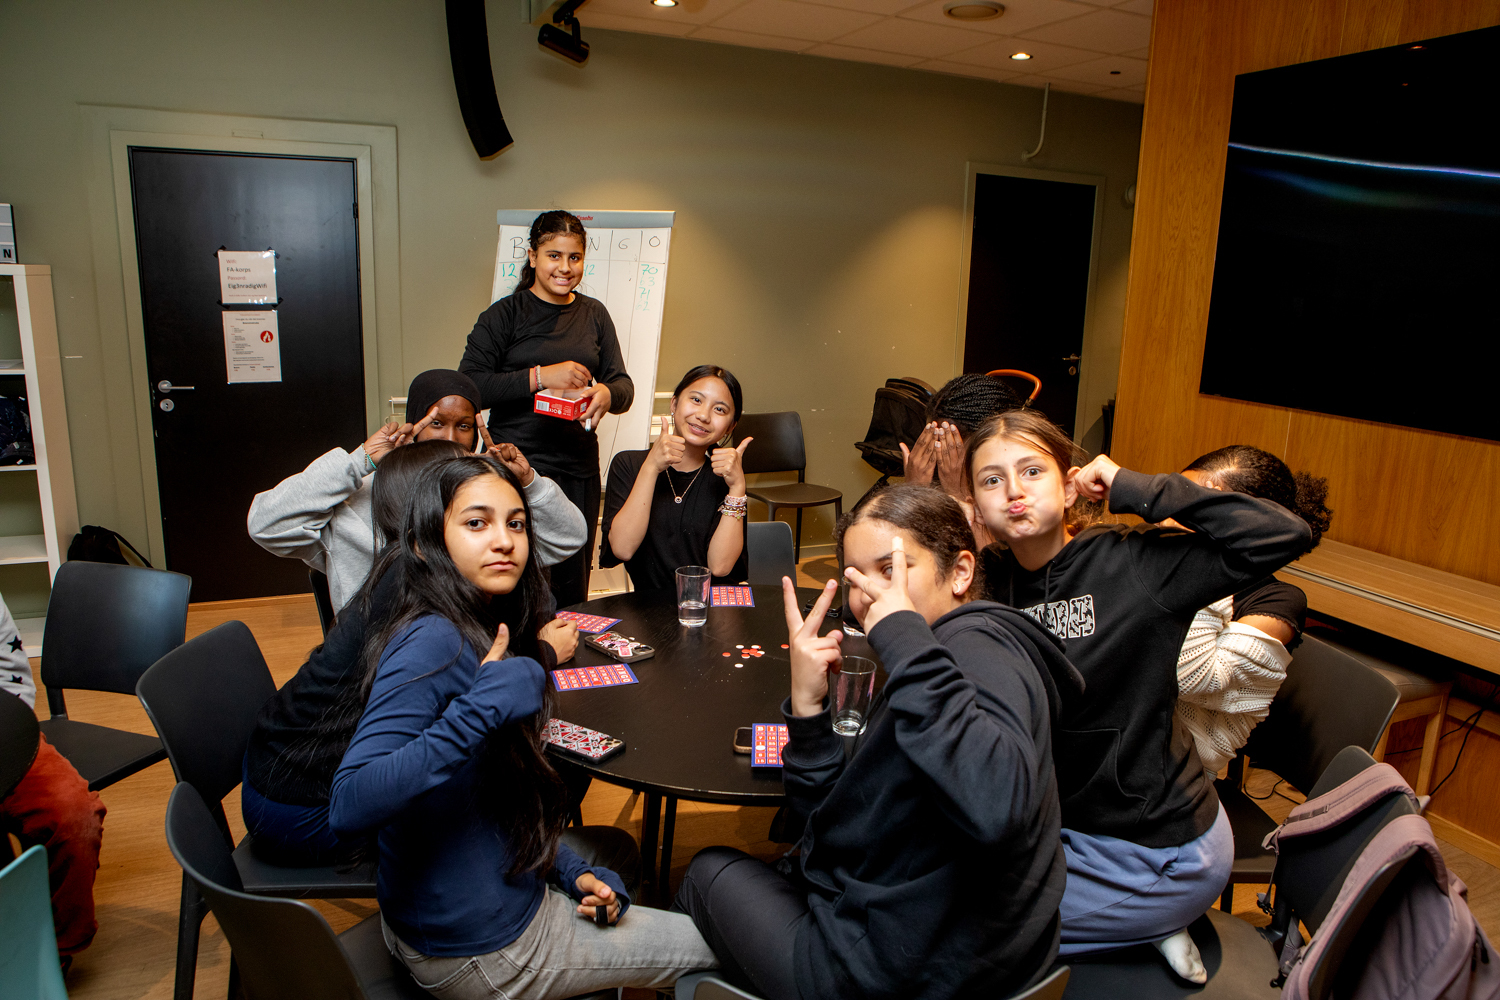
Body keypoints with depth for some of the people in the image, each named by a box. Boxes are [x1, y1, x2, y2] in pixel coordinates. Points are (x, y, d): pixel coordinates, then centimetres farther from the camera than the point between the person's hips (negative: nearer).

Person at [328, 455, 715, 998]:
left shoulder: (482, 634, 2)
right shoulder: (432, 643, -27)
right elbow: (348, 807, -37)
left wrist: (571, 870, 4)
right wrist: (481, 707, -39)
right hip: (477, 950, -8)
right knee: (715, 945, 8)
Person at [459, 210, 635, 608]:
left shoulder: (594, 314, 13)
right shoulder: (503, 315, 0)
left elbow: (623, 385, 10)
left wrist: (606, 393, -13)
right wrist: (540, 377, -18)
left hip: (579, 470, 4)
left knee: (572, 591, 8)